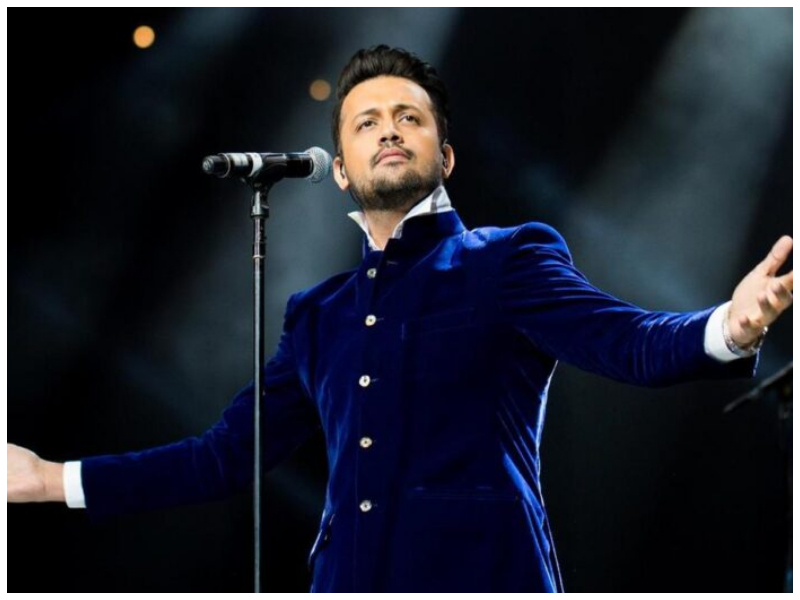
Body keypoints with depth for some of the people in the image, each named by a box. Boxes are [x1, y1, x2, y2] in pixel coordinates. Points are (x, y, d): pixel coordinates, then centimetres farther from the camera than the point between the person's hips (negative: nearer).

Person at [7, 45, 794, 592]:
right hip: (353, 579, 5)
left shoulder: (507, 262, 8)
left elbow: (629, 340, -7)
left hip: (480, 573, -5)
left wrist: (728, 328, -30)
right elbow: (227, 454, 25)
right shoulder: (318, 315, 22)